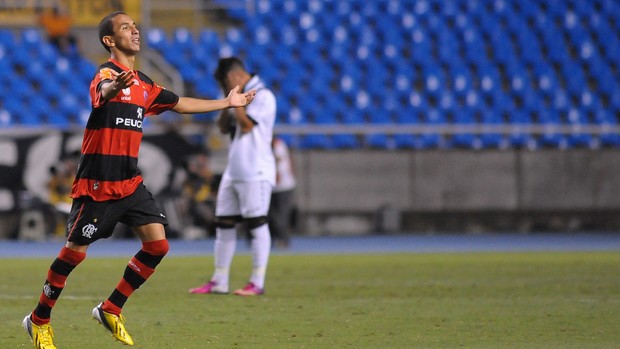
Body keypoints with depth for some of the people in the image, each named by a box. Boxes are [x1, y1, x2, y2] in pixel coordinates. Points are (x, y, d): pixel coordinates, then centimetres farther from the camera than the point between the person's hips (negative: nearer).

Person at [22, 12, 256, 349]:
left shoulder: (143, 84, 14)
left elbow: (179, 103, 29)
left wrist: (227, 102, 33)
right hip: (97, 181, -7)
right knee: (75, 251, -1)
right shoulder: (107, 72, -13)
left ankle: (111, 309, 9)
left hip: (129, 180, 8)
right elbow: (102, 90, -38)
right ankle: (39, 320, 18)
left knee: (157, 243, -6)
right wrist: (114, 87, -63)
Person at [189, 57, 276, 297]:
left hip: (255, 173, -9)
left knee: (256, 224, -7)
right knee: (224, 224, 8)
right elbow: (224, 128, 18)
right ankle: (218, 282, 12)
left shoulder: (262, 96, -9)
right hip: (233, 171, 9)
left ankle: (257, 283, -5)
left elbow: (246, 124, -19)